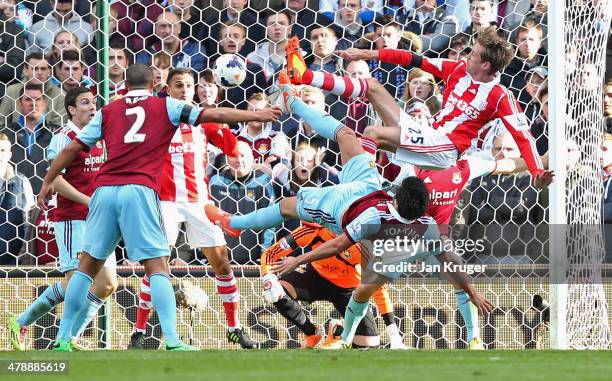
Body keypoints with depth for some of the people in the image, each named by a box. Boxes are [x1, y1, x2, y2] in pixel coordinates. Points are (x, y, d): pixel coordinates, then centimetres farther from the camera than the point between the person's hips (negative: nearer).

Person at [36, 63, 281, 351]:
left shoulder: (108, 111, 17)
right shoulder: (165, 107, 11)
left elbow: (72, 148, 16)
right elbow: (214, 115, 9)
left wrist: (48, 181, 25)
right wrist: (257, 115, 16)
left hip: (105, 189, 3)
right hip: (140, 191, -3)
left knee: (87, 266, 12)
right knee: (157, 267, -4)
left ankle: (63, 338, 13)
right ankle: (172, 341, -16)